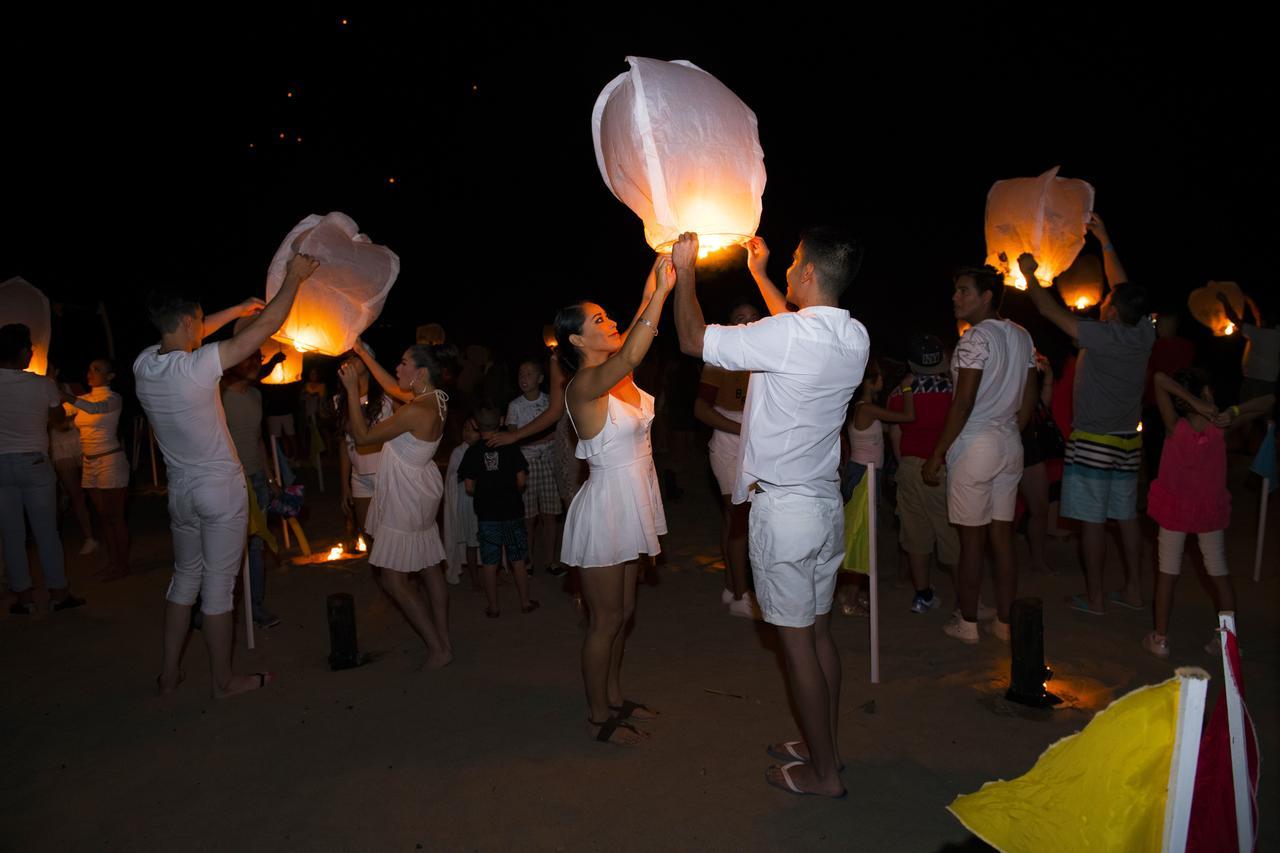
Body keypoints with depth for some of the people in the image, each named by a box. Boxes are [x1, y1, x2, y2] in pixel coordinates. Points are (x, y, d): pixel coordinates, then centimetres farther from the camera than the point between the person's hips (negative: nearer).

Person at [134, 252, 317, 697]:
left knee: (186, 577, 20)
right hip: (221, 490, -7)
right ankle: (224, 680, 16)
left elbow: (188, 336, 19)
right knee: (218, 587, 3)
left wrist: (238, 308, 25)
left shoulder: (143, 365, -1)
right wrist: (294, 278, -6)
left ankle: (170, 672, 29)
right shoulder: (197, 367, -21)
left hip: (181, 490, 7)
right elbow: (265, 327, -18)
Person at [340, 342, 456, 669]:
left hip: (405, 500, -9)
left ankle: (437, 648, 5)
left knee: (392, 578, 1)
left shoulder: (415, 411, -27)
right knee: (430, 568, 16)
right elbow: (393, 387, 18)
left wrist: (352, 389, -14)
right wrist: (362, 353, 19)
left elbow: (362, 436, -19)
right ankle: (444, 639, 26)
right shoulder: (435, 399, 0)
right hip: (422, 492, 9)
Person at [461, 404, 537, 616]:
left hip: (486, 514, 0)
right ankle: (525, 602, 19)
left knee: (490, 562, 8)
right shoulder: (511, 449, -5)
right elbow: (521, 481, -7)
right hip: (512, 512, 0)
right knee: (518, 560, 11)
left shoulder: (473, 452, -5)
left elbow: (469, 488, -6)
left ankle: (493, 607, 15)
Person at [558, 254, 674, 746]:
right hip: (605, 507, -9)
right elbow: (629, 359, -39)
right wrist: (661, 291, -40)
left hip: (630, 506, 9)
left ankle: (614, 699, 37)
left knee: (623, 613, 20)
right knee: (605, 620, 5)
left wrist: (655, 286, -11)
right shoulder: (584, 385, -22)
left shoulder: (615, 374, 4)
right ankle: (598, 718, 22)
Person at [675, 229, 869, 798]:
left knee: (796, 639, 4)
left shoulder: (786, 335, -21)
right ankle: (825, 744, 34)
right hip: (827, 502, 8)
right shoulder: (855, 338, 3)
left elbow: (693, 340, -12)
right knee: (818, 631, 19)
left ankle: (823, 772, 17)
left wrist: (684, 270, 2)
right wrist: (758, 272, 32)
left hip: (783, 507, -8)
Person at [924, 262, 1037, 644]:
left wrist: (936, 455, -14)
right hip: (1010, 445, 8)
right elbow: (1029, 400, 14)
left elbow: (963, 404, -18)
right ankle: (1004, 622, 19)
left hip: (974, 446, -8)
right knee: (1002, 537, 12)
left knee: (971, 539, 2)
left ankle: (967, 623, 13)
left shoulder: (976, 337, -14)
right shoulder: (1022, 336, 11)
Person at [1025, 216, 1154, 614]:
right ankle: (1133, 590, 23)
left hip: (1093, 443, -7)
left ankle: (1094, 597, 6)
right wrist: (1105, 240, 20)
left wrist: (1029, 274, 2)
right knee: (1126, 515, 14)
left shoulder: (1103, 337, -18)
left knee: (1092, 520, 0)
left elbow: (1049, 310, -13)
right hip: (1128, 442, 7)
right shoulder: (1144, 335, 0)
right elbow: (1126, 289, 13)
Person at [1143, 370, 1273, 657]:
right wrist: (1234, 411, -20)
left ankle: (1160, 640, 14)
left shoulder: (1175, 427, -21)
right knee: (1219, 572, 17)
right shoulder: (1219, 426, -16)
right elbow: (1269, 402, -7)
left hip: (1175, 509, -2)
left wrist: (1194, 404, -31)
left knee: (1168, 572, 9)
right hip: (1211, 509, 2)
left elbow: (1160, 379, -28)